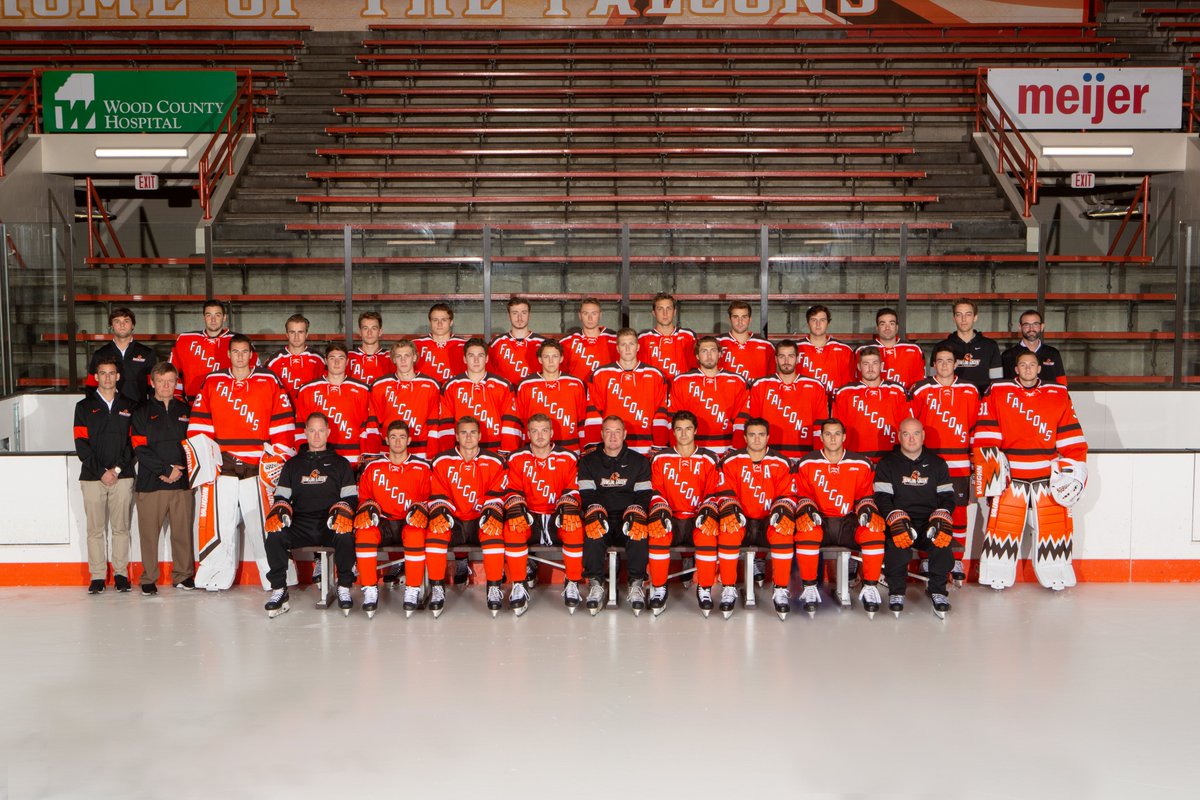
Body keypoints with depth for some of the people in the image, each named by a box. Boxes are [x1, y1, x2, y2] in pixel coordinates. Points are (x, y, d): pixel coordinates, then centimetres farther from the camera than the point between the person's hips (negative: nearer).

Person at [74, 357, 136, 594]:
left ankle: (121, 573, 10)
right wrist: (101, 472, -9)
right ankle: (97, 576, 7)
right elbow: (81, 443, 0)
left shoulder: (129, 406, 11)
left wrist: (118, 468, -7)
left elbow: (133, 441, 6)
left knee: (121, 528, 2)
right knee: (95, 529, 1)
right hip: (92, 477, 0)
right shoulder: (84, 407, 8)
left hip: (122, 476, 1)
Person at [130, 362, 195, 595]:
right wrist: (164, 469, -12)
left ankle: (183, 576, 14)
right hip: (150, 483, -2)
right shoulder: (142, 412, 6)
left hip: (182, 482, 2)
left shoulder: (186, 411, 13)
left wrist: (180, 469, -3)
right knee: (149, 532, 0)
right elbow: (140, 448, -3)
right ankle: (149, 579, 11)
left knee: (183, 531, 3)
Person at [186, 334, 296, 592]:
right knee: (218, 524, 1)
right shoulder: (213, 382, 12)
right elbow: (199, 422, 11)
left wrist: (278, 454, -2)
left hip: (258, 468, -2)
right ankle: (216, 578, 11)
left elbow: (282, 421, 4)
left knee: (264, 524, -3)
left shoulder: (269, 381, 7)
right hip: (221, 465, 2)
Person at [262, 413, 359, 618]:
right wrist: (281, 509, -4)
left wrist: (342, 511, -12)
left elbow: (351, 497, 10)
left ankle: (344, 589, -19)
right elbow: (281, 495, 20)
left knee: (346, 535, -36)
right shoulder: (293, 464, 24)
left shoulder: (340, 463, 18)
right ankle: (279, 590, -17)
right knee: (275, 536, -30)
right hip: (300, 523, 2)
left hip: (330, 525, -2)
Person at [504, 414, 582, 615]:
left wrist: (567, 506, -20)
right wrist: (518, 508, -20)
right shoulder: (517, 459, 6)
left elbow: (572, 491, 3)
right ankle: (519, 586, -23)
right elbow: (513, 492, 3)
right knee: (512, 526, -33)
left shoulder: (568, 458, 4)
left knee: (575, 526, -34)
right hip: (529, 517, 1)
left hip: (557, 517, 0)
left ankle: (572, 584, -18)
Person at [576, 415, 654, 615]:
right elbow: (586, 495, 5)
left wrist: (635, 515, -14)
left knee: (639, 528, -36)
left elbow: (644, 494, 7)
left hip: (628, 517, 0)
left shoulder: (639, 461, 16)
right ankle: (595, 585, -33)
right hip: (601, 517, 0)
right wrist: (596, 514, -16)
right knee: (592, 527, -36)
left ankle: (636, 584, -32)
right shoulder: (588, 461, 16)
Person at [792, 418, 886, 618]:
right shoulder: (807, 464, 3)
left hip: (849, 521, 1)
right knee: (806, 531, -35)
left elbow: (865, 495, 7)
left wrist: (866, 509, -14)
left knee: (874, 531, -30)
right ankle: (809, 587, -21)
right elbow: (802, 495, 3)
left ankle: (870, 587, -15)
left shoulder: (861, 464, 6)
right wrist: (808, 508, -17)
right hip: (819, 521, -1)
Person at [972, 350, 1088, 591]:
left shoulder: (1058, 395, 8)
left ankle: (1056, 576, 12)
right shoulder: (997, 392, 3)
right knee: (1003, 523, -3)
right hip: (1009, 474, -1)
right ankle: (997, 576, 7)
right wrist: (988, 460, -7)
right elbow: (985, 431, 0)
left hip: (1048, 474, 1)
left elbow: (1071, 436, 8)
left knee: (1055, 524, 1)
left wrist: (1073, 466, 1)